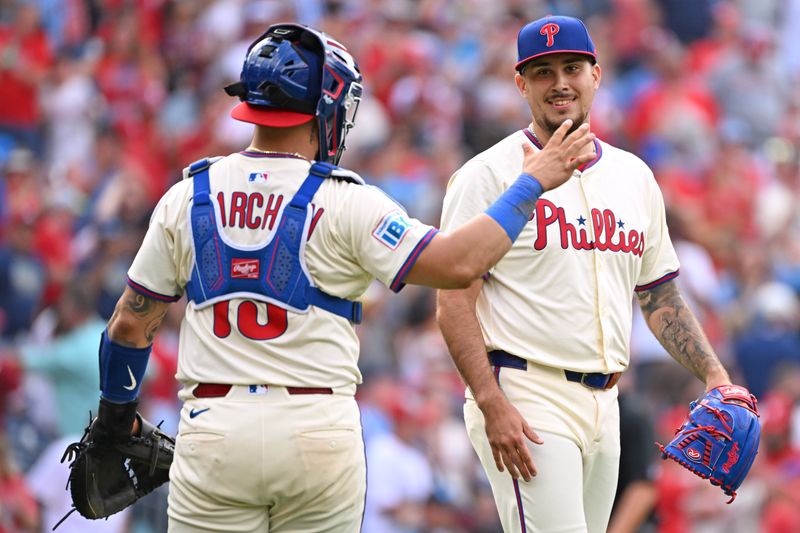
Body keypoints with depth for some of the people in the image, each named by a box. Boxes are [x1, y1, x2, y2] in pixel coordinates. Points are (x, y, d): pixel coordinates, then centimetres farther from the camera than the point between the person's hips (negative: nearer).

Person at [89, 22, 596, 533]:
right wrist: (532, 184, 0)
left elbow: (130, 324, 9)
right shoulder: (347, 204, -6)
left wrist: (115, 413, 25)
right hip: (318, 428, -1)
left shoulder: (187, 197, 4)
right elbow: (459, 263, -11)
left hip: (214, 429, 2)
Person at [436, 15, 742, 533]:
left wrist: (715, 375, 9)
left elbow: (660, 295, 22)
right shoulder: (489, 175, -4)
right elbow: (454, 301, -9)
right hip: (524, 399, -7)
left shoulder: (634, 176, 16)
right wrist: (491, 402, -19)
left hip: (603, 404, 7)